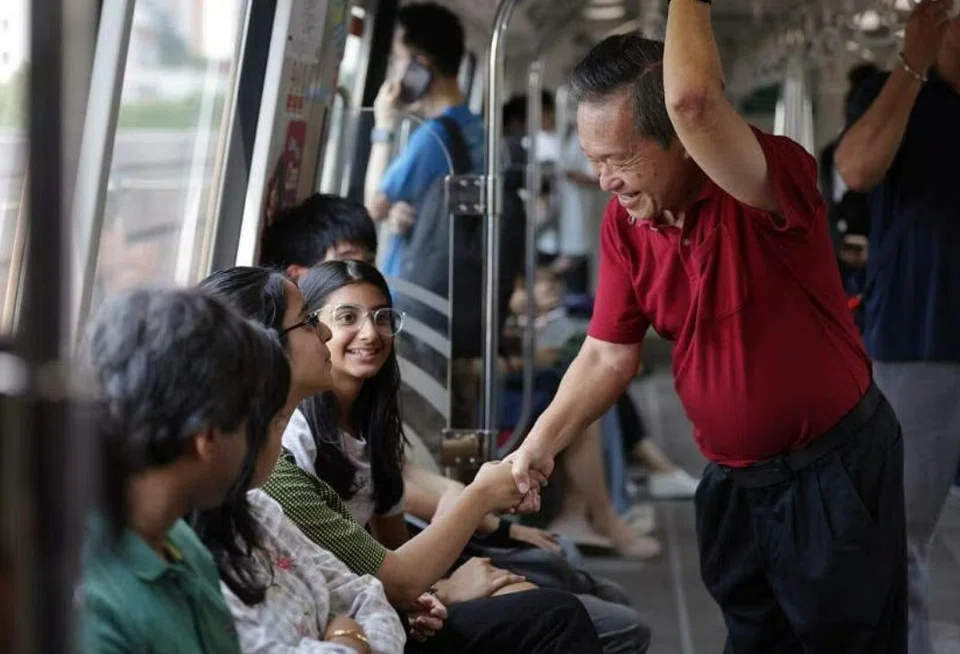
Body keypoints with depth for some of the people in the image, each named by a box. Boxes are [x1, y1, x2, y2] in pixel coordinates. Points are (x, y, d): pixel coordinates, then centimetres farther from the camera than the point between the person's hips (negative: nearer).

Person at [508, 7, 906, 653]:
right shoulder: (624, 222, -5)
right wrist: (537, 447, -9)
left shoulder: (773, 179, -26)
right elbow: (608, 356, 1)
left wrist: (688, 5, -31)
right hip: (735, 479, 6)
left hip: (836, 466, -6)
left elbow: (692, 101, -47)